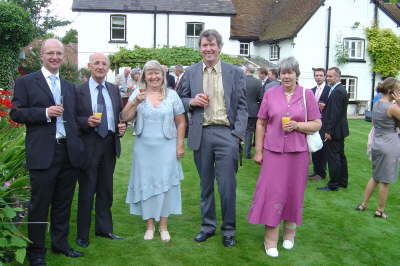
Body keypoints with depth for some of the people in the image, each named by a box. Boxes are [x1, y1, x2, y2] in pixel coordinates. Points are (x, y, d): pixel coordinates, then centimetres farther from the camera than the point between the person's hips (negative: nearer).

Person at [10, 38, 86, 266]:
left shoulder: (70, 87, 17)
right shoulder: (26, 82, 1)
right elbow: (16, 113, -5)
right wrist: (45, 112, -16)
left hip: (69, 152, 5)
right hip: (43, 153, -5)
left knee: (63, 203, 15)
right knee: (40, 204, 3)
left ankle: (60, 243, 30)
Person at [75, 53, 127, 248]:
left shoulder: (114, 90, 11)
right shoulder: (79, 91, -4)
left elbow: (121, 114, 16)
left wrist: (122, 125, -4)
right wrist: (86, 122, -23)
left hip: (109, 144, 5)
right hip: (88, 145, -4)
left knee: (106, 190, 15)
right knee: (86, 191, 4)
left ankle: (104, 229, 29)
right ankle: (82, 234, 18)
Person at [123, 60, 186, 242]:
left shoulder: (172, 95, 2)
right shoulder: (138, 94, 3)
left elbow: (181, 123, 4)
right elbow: (126, 117, -4)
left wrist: (180, 145, -1)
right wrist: (135, 102, -19)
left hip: (167, 147, -1)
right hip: (144, 148, 1)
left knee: (165, 184, 4)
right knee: (146, 184, 7)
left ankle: (164, 226, 16)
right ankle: (150, 225, 20)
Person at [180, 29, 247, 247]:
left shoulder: (235, 73, 3)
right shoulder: (190, 72, 8)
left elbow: (242, 106, 2)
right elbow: (182, 101, 14)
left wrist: (238, 135, -8)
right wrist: (192, 102, -9)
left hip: (226, 133, -2)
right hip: (200, 134, 2)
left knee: (227, 185, 0)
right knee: (205, 184, 13)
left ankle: (229, 230, 17)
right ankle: (207, 226, 28)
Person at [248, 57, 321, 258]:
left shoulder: (307, 94, 2)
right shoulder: (270, 94, 3)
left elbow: (317, 124, 4)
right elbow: (261, 124, 6)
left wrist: (297, 125, -14)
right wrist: (258, 151, 3)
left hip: (297, 151, 1)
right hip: (273, 151, 0)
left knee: (294, 192, 10)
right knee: (272, 192, -1)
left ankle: (289, 233, 29)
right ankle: (270, 239, 9)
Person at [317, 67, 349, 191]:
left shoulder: (337, 91, -19)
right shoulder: (340, 89, 13)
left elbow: (335, 113, -22)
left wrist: (329, 131, -20)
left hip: (335, 130, -11)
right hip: (339, 130, 11)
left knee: (333, 157, -4)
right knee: (340, 155, 17)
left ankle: (333, 185, 3)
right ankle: (343, 182, 27)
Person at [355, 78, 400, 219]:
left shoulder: (376, 104, 5)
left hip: (376, 144, 8)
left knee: (375, 177, 21)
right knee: (385, 181, 6)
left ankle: (363, 204, 27)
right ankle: (380, 211, 17)